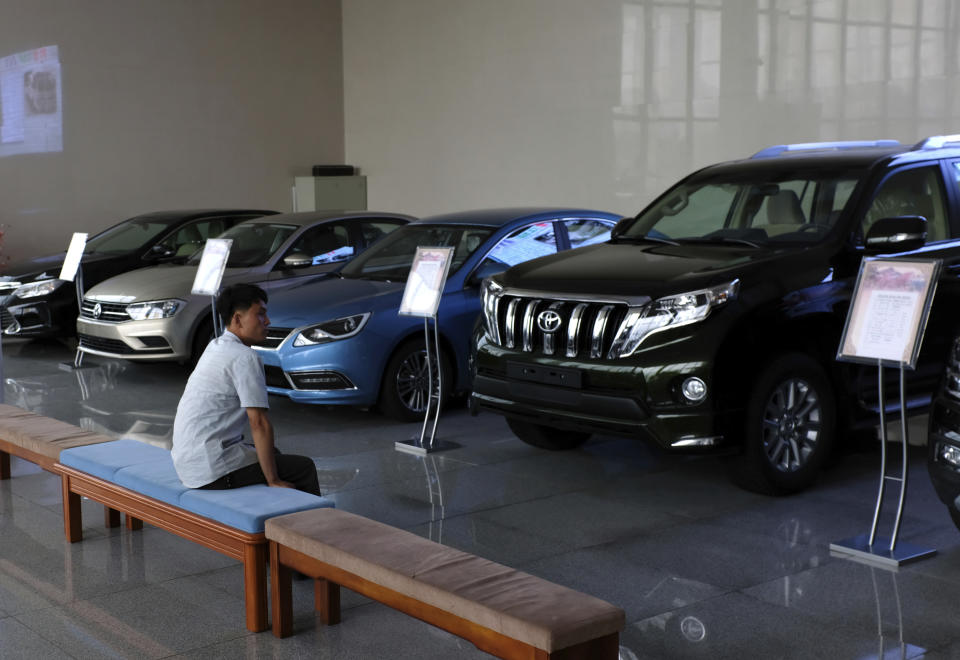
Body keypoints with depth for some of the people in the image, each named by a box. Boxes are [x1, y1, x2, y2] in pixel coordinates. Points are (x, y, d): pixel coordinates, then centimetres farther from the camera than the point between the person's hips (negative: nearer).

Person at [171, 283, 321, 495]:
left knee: (272, 453, 30)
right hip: (212, 470, -10)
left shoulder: (215, 347, 13)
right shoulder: (245, 358, -16)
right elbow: (259, 423, -19)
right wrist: (273, 481, -14)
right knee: (304, 468, 0)